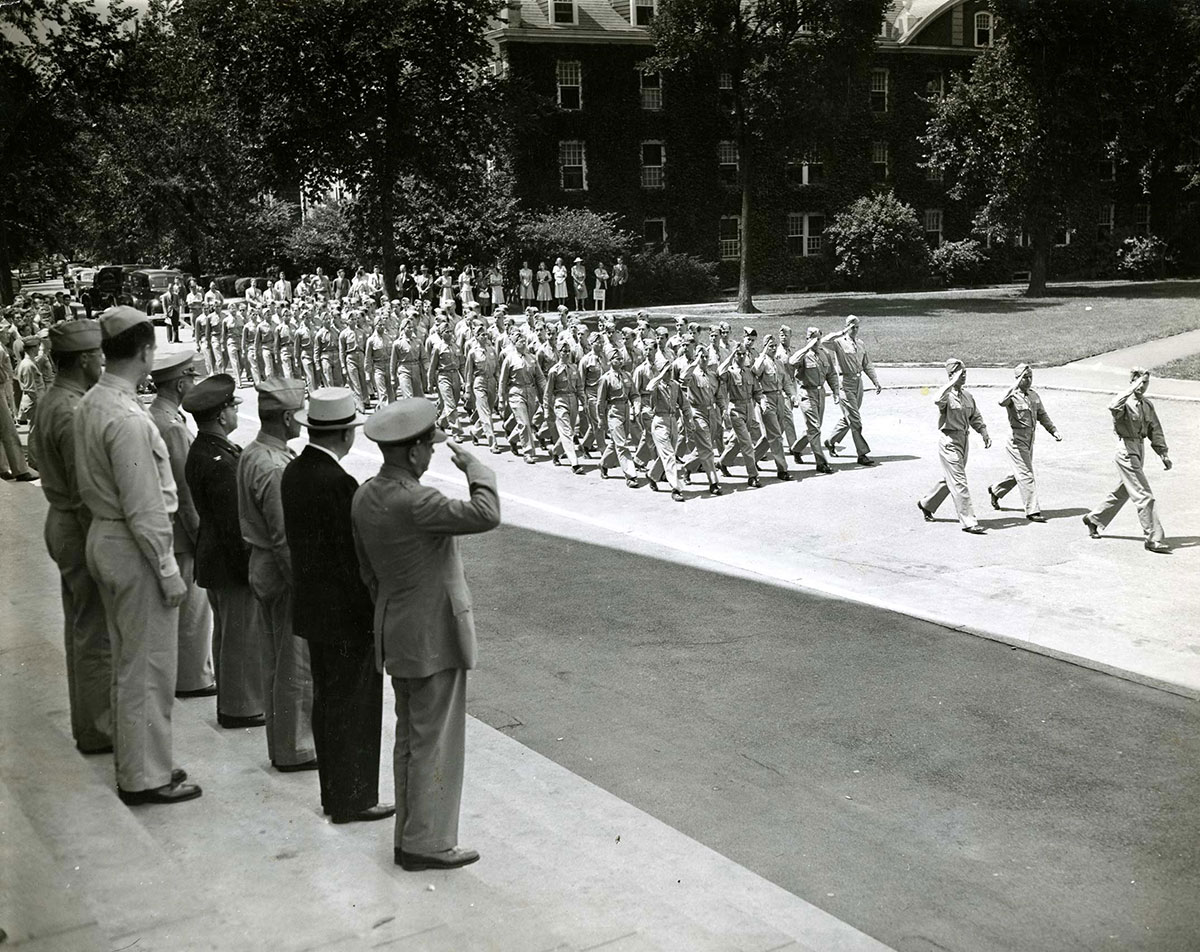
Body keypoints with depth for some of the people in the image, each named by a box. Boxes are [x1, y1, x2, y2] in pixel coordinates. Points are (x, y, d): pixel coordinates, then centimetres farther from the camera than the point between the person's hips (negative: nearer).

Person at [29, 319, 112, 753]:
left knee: (80, 628, 19)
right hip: (83, 530, -11)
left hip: (61, 523, 11)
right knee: (96, 634, 0)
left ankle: (88, 720, 30)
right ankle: (98, 729, 10)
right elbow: (85, 493, -24)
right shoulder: (74, 414, -23)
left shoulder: (49, 403, 9)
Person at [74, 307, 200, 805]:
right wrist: (169, 572, -16)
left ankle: (135, 761, 32)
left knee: (126, 660, 20)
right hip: (134, 546, -10)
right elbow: (144, 510, -24)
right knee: (149, 665, 2)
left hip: (102, 535, 10)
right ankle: (145, 777, 13)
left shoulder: (89, 404, 5)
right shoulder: (128, 419, -24)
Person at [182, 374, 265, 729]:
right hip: (231, 564, -11)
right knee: (242, 634, 1)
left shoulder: (200, 451, 7)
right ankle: (241, 707, 12)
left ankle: (231, 699, 32)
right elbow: (232, 524, -24)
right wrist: (250, 568, -19)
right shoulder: (219, 463, -25)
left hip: (213, 557, 11)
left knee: (228, 631, 20)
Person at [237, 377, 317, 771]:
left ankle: (282, 743, 28)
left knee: (275, 661, 17)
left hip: (262, 566, 10)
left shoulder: (251, 454, 7)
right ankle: (293, 750, 11)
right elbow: (284, 537, -24)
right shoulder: (274, 468, -24)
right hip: (283, 573, -10)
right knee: (296, 664, 1)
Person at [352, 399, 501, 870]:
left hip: (397, 634, 9)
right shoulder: (413, 502, -25)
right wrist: (474, 467, -15)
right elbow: (486, 515, -32)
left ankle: (410, 835, 27)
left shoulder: (365, 497, 4)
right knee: (435, 743, 1)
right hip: (434, 637, -9)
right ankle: (426, 843, 10)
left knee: (410, 738, 18)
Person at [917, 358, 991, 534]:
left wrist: (985, 434, 9)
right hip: (950, 441, -8)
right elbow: (938, 401, -39)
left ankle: (926, 504, 39)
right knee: (959, 482, -7)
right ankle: (968, 522, -4)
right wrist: (952, 382, -35)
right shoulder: (947, 395, -13)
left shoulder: (967, 395, 10)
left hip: (964, 440, 8)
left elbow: (975, 417, 20)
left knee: (950, 479, 20)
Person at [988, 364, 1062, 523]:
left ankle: (995, 490, 41)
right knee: (1026, 475, -8)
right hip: (1017, 439, -8)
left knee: (1019, 474, 19)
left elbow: (1042, 415, 19)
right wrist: (1015, 388, -39)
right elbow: (1002, 402, -37)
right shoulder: (1013, 395, -13)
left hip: (1030, 439, 8)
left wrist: (1054, 431, 12)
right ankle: (1032, 511, -4)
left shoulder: (1034, 395, 9)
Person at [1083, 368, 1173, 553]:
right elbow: (1113, 407, -39)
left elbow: (1155, 430, 18)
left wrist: (1163, 453, 13)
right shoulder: (1125, 402, -14)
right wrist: (1131, 390, -40)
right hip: (1127, 450, -9)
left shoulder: (1147, 405, 11)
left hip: (1140, 449, 9)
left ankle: (1093, 519, 37)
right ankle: (1153, 539, -7)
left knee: (1123, 492, 20)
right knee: (1144, 495, -10)